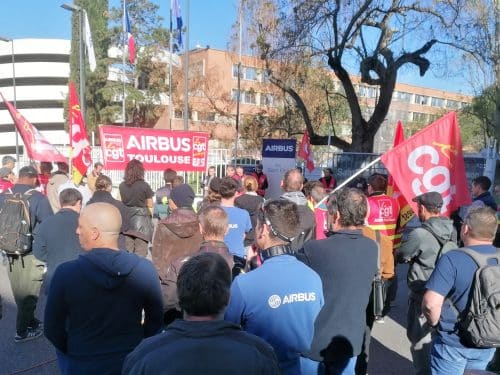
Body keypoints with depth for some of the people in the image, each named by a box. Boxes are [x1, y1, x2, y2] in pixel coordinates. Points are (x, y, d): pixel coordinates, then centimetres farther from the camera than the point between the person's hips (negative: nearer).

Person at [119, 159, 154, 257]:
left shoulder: (122, 185, 2)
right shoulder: (144, 185, -8)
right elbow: (150, 205, -2)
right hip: (141, 219, -4)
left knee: (127, 250, 11)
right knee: (140, 251, 0)